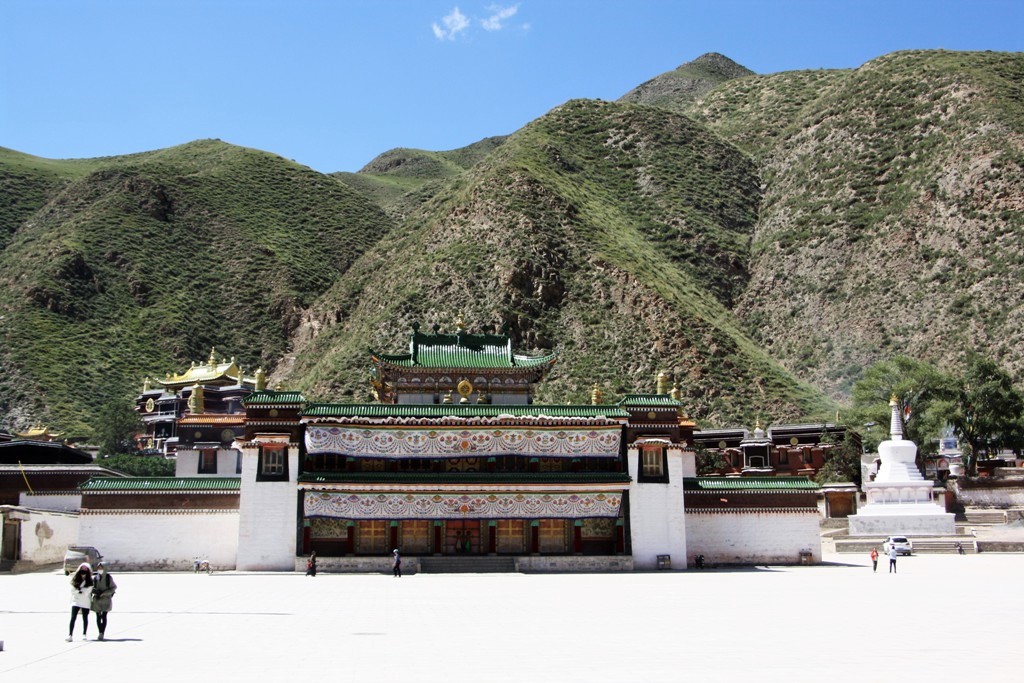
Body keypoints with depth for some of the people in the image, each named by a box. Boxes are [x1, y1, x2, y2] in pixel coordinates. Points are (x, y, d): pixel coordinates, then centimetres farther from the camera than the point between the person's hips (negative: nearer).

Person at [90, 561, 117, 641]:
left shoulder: (109, 577, -3)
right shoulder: (94, 577, 2)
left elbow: (114, 587, 0)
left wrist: (104, 593, -11)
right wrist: (95, 591, -13)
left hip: (106, 599, -2)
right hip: (97, 600, 2)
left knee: (104, 617, -8)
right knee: (98, 617, 5)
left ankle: (102, 634, -9)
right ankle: (100, 633, 16)